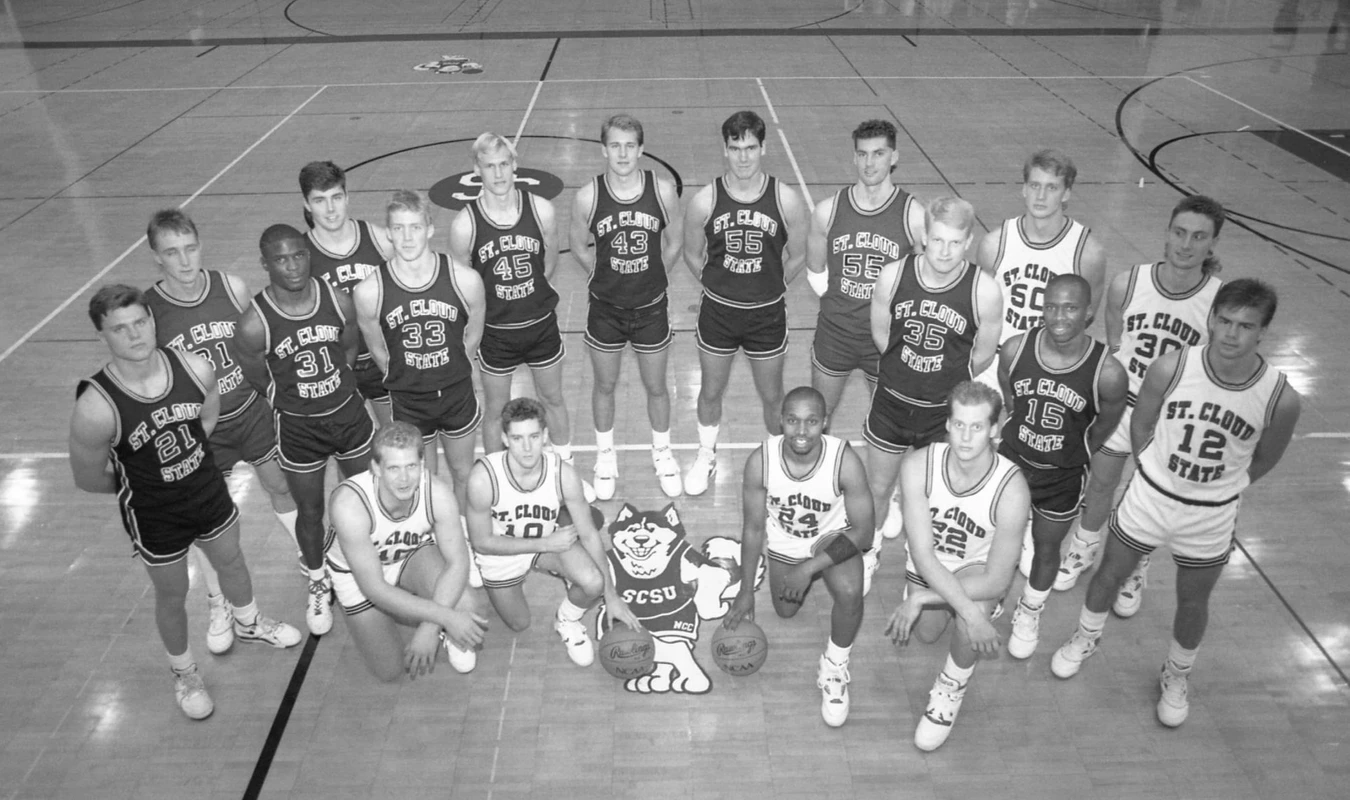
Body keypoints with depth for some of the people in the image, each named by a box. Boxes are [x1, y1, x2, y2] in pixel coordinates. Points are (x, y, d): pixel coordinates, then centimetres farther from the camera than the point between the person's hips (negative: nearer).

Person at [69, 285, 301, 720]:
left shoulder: (196, 368, -21)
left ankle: (248, 623, 60)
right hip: (154, 517, -3)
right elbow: (88, 479, -15)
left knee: (231, 559, 27)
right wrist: (145, 483, -1)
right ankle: (184, 671, 47)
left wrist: (184, 464, 3)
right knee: (172, 594, 18)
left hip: (210, 492, 4)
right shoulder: (95, 408, -31)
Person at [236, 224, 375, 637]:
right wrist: (292, 396, 0)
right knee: (310, 511, 14)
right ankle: (318, 582, 40)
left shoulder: (339, 301, -15)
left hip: (349, 413, 3)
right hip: (297, 427, -2)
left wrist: (335, 387, 8)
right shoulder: (255, 324, -23)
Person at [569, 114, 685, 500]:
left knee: (656, 386, 15)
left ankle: (662, 453, 39)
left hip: (652, 308, 0)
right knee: (604, 385, 16)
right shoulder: (588, 196, -13)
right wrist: (605, 276, 7)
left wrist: (653, 279, 9)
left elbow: (673, 244, 3)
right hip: (605, 309, 0)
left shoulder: (663, 191, -12)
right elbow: (578, 245, 4)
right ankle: (605, 456, 39)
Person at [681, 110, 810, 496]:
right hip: (718, 311, 1)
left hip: (768, 314, -1)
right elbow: (692, 254, 5)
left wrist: (769, 287, 9)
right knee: (710, 392, 16)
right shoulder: (704, 201, -12)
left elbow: (796, 257, 2)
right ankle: (706, 456, 42)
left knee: (772, 397, 14)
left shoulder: (787, 200, -13)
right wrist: (719, 285, 9)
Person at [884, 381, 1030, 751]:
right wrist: (969, 612, -41)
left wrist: (921, 598, -30)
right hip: (929, 566, 3)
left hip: (978, 570, -3)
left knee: (977, 606, -32)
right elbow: (922, 553, -29)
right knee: (926, 634, 1)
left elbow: (997, 581, -28)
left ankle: (952, 687, -1)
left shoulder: (1011, 489, -32)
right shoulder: (917, 465, -28)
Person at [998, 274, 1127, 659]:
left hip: (1063, 476, -1)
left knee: (1047, 546, 19)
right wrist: (1017, 436, 8)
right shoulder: (1015, 348, -19)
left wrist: (1072, 454, 6)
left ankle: (1030, 612, 48)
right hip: (1011, 459, 2)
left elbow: (1105, 425, -6)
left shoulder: (1107, 373, -26)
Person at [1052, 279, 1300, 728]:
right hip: (1148, 498, 0)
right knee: (1109, 575, 18)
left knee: (1193, 603, 19)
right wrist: (1156, 474, 2)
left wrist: (1220, 485, 5)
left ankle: (1177, 677, 47)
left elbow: (1264, 460, -1)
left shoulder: (1280, 399, -21)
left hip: (1211, 518, 0)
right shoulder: (1170, 368, -22)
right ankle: (1086, 638, 48)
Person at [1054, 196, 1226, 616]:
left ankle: (1136, 570, 45)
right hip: (1119, 405, 1)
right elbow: (1113, 348, -2)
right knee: (1100, 485, 21)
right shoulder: (1126, 285, -16)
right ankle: (1084, 549, 49)